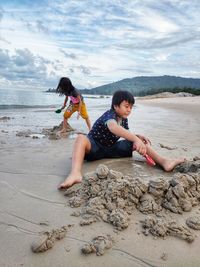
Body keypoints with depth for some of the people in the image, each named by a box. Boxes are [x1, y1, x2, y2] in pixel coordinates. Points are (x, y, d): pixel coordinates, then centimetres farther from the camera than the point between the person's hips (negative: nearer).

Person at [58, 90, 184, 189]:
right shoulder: (109, 115, -23)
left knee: (140, 141, -5)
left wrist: (138, 136, -5)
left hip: (111, 148, 7)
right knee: (81, 138, -40)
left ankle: (164, 161, -21)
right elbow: (113, 127, -47)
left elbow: (125, 134, 17)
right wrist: (135, 139, -57)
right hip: (95, 147, -6)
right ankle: (76, 173, -59)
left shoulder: (124, 119, 2)